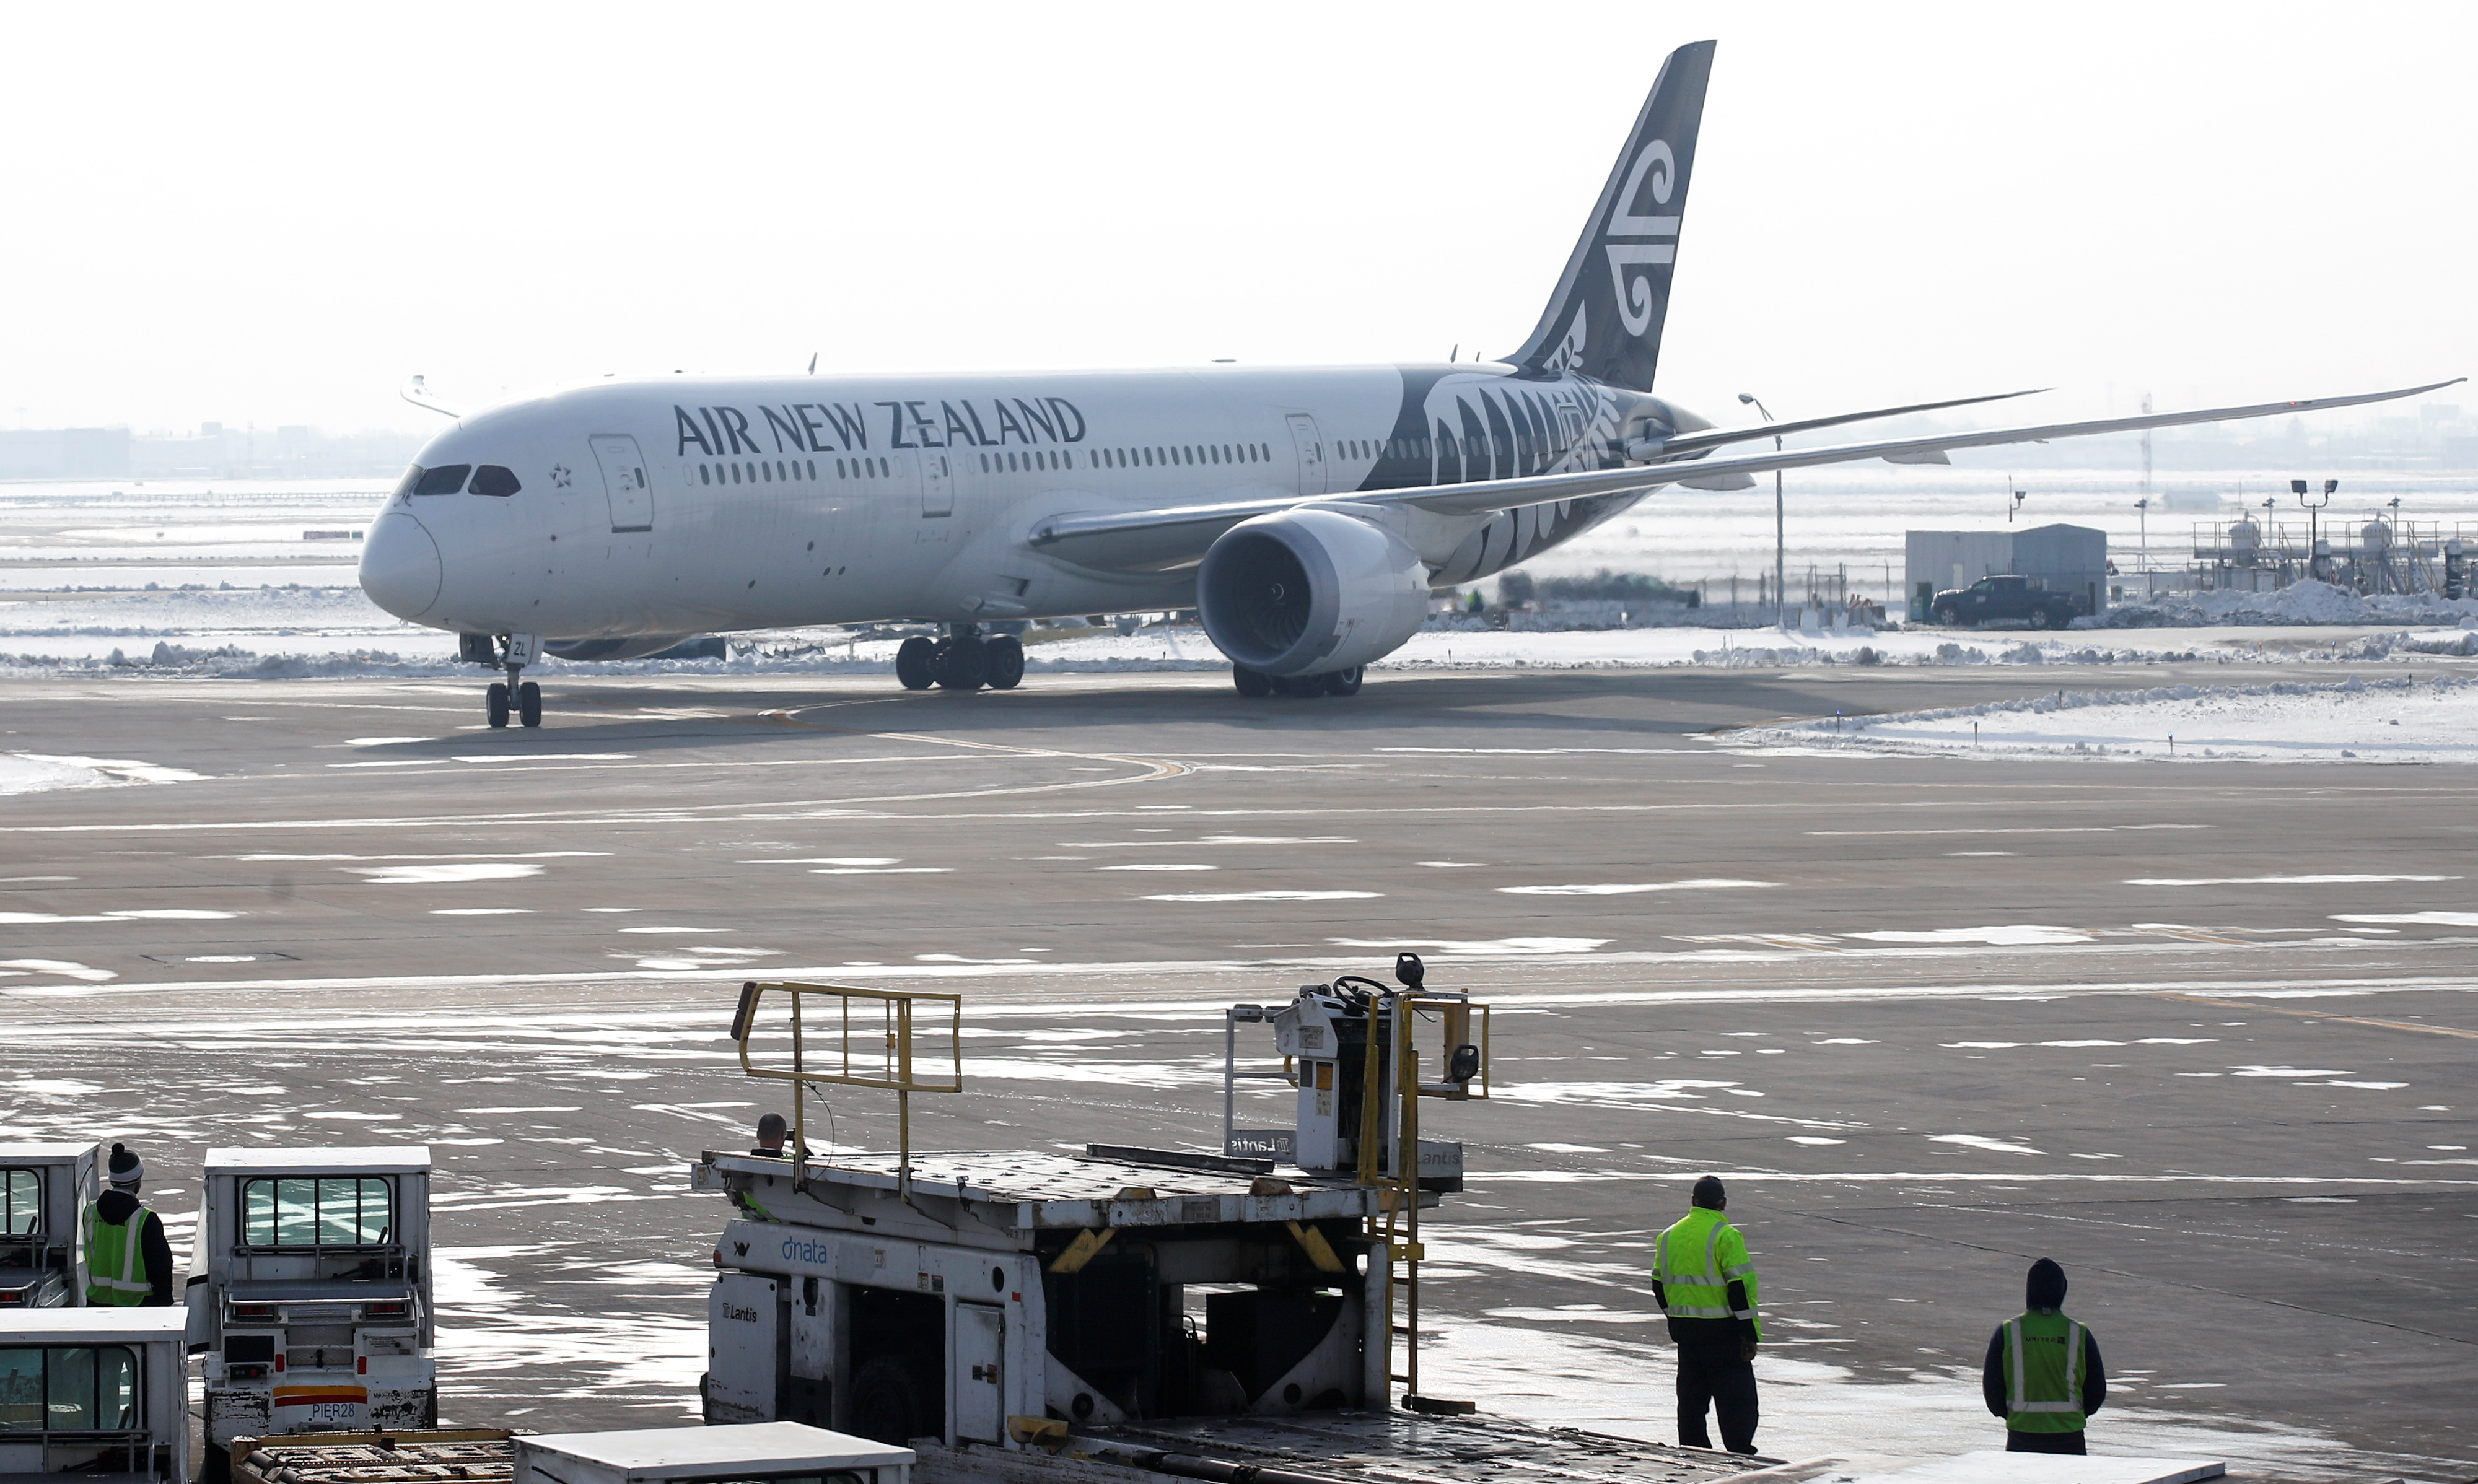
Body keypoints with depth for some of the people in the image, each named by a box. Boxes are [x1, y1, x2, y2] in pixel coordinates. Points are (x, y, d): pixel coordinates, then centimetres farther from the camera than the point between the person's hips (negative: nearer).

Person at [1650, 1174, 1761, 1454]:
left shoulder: (1669, 1236, 9)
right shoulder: (1725, 1235, -12)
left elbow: (1659, 1285, 17)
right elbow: (1740, 1287, -16)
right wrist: (1750, 1334, -13)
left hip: (1684, 1327, 6)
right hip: (1722, 1328, -6)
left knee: (1691, 1397, 13)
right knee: (1737, 1399, -2)